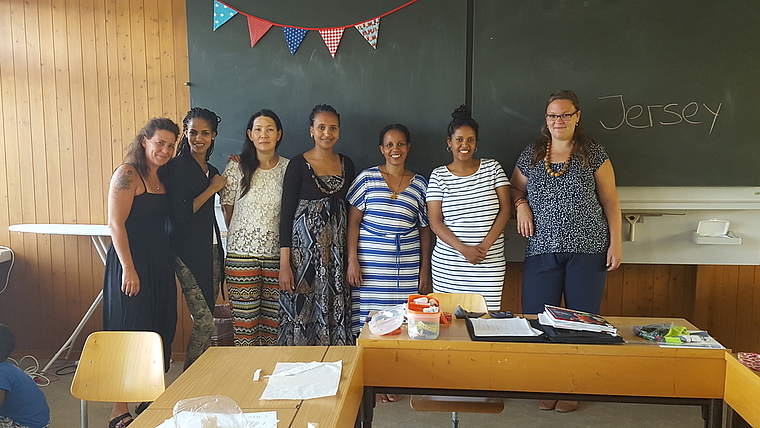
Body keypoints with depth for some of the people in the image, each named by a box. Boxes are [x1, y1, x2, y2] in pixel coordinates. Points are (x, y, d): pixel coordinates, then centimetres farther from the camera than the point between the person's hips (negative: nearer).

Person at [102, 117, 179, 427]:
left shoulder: (161, 178, 14)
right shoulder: (128, 174, -10)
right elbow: (116, 223, -16)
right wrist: (128, 268, -20)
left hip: (160, 264, 8)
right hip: (132, 264, -8)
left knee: (159, 329, 12)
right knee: (130, 331, -2)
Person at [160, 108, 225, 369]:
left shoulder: (212, 171, 15)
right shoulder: (176, 167, -8)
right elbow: (180, 214, -17)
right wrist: (213, 188, -11)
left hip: (210, 250, 7)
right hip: (187, 252, -7)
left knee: (205, 320, 9)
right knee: (204, 321, -9)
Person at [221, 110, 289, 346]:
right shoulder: (237, 167, 0)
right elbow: (227, 209, 8)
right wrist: (239, 237, 11)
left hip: (277, 253, 1)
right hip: (242, 253, -1)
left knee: (274, 318, 6)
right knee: (244, 319, 2)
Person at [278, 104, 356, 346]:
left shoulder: (346, 165, 9)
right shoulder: (298, 165, -4)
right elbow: (286, 214, -6)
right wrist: (284, 265, -12)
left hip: (337, 251, 4)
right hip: (304, 248, -4)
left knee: (335, 313, 5)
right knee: (302, 313, -2)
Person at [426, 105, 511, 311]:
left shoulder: (493, 168, 6)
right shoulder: (439, 176, 3)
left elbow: (505, 210, 2)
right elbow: (435, 222, -2)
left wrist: (485, 245, -10)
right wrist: (464, 249, -15)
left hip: (490, 265, 0)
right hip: (448, 267, 0)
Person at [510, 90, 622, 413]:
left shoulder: (593, 154, 2)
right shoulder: (531, 155, 8)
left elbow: (610, 200, 4)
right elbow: (515, 188, 20)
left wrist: (616, 243, -1)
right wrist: (521, 204, -3)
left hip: (587, 249, -2)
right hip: (542, 250, 2)